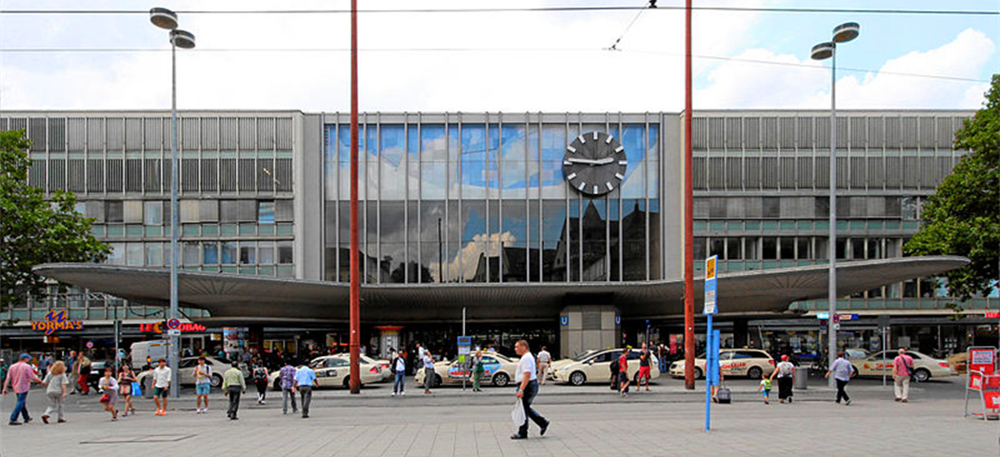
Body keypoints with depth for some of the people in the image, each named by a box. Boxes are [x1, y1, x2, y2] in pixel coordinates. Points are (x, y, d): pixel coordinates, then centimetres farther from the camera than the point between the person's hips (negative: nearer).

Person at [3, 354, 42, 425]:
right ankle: (13, 419, -13)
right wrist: (41, 382, 1)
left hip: (16, 388, 7)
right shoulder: (27, 367, -12)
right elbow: (33, 378, -14)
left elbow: (8, 379, -1)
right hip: (23, 388, -7)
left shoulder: (12, 367, 3)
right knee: (20, 403, -5)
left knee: (22, 403, 19)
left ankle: (26, 417, 32)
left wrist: (5, 388, -1)